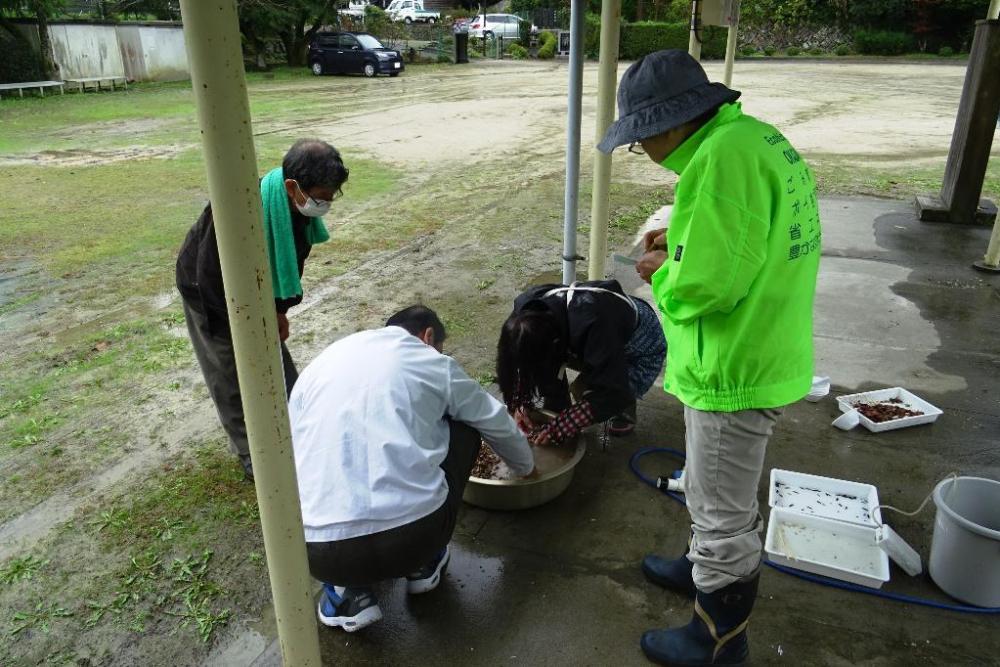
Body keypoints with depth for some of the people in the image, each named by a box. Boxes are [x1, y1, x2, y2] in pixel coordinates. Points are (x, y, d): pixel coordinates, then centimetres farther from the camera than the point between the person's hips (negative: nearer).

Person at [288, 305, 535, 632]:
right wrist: (526, 468, 46)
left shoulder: (320, 363, 18)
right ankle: (424, 564, 27)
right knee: (463, 426, 23)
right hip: (414, 538, -2)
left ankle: (350, 592, 15)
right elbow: (499, 425, 24)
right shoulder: (432, 362, 11)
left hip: (317, 553, 2)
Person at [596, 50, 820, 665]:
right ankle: (704, 568, 52)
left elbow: (708, 284, -29)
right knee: (715, 496, 29)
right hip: (761, 353, 10)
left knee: (723, 514, 9)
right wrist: (684, 245, 4)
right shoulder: (758, 136, 7)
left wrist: (663, 273, -10)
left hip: (735, 368, -10)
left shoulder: (724, 157, -26)